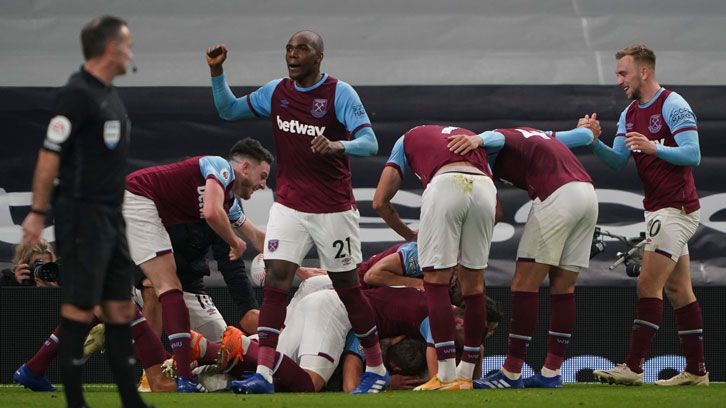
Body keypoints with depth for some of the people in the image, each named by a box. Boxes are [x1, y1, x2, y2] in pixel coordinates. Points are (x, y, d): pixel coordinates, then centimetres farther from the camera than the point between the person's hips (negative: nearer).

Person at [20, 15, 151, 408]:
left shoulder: (110, 95, 14)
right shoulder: (76, 95, -14)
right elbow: (49, 155, -15)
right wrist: (38, 212, -16)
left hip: (111, 216, 9)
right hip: (83, 217, -9)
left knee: (120, 308, 9)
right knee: (79, 308, -5)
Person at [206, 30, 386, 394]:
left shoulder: (339, 93, -10)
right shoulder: (277, 92, 6)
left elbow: (369, 142, -18)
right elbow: (229, 110, 18)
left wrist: (337, 146, -38)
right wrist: (216, 72, 3)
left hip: (333, 210, -4)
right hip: (288, 206, 4)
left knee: (348, 289, 4)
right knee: (276, 282, -10)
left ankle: (376, 369, 20)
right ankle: (264, 373, -14)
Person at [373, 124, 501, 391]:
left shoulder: (408, 139, 33)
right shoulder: (475, 141, 41)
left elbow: (380, 202, 25)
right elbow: (496, 210, 34)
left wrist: (409, 235, 40)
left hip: (444, 185, -4)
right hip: (484, 187, 4)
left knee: (435, 281, 5)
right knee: (473, 283, 15)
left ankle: (447, 376, -2)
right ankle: (466, 375, 20)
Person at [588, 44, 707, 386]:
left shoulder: (672, 105, -12)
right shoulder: (630, 114, 14)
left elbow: (693, 155, -16)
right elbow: (618, 161, 9)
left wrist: (653, 147, -28)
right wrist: (594, 142, -7)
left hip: (675, 209, -9)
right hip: (658, 210, 9)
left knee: (648, 285, -13)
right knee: (677, 290, 8)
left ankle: (633, 368, -16)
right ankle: (696, 370, 10)